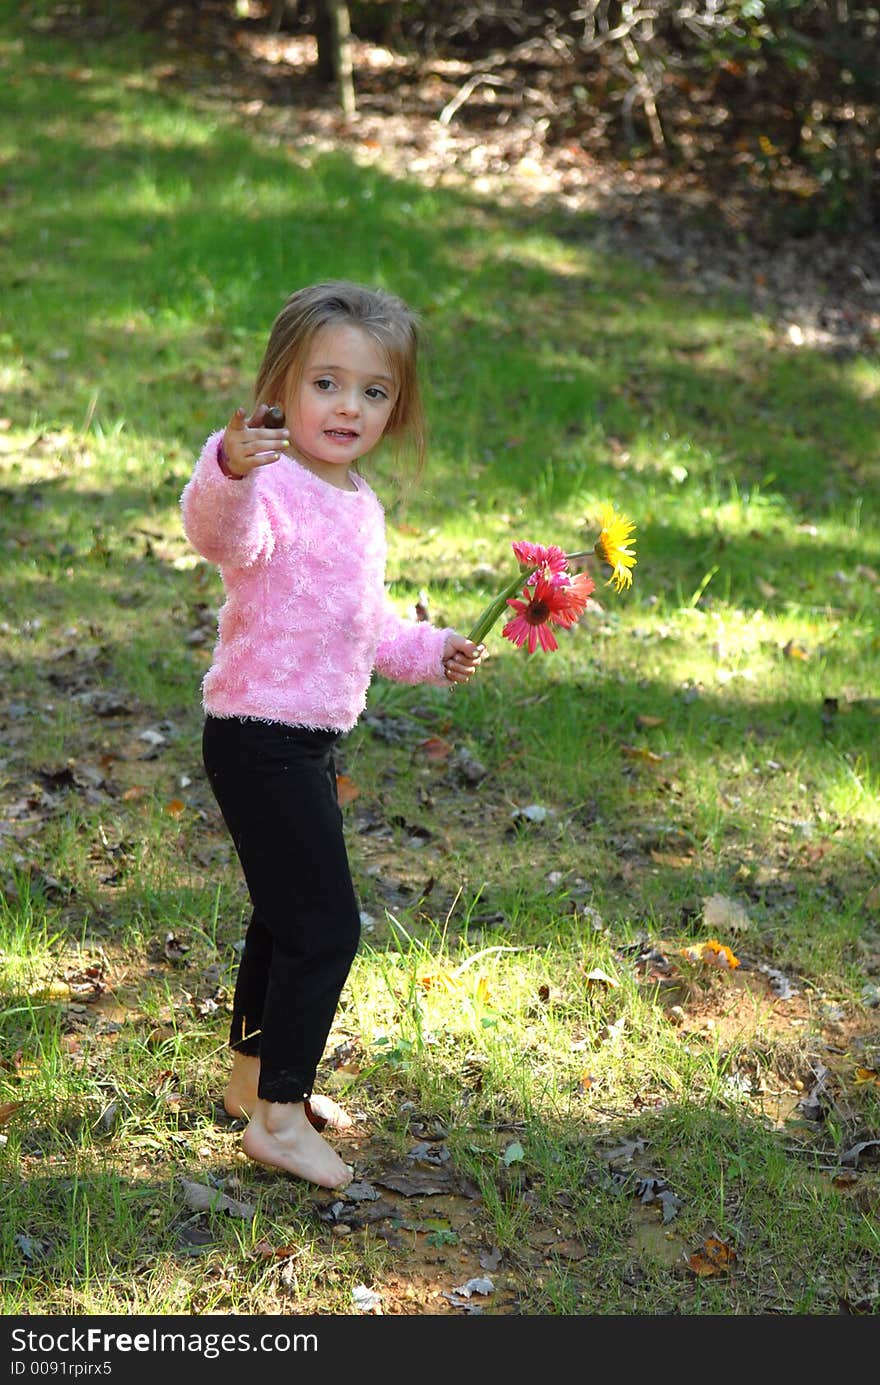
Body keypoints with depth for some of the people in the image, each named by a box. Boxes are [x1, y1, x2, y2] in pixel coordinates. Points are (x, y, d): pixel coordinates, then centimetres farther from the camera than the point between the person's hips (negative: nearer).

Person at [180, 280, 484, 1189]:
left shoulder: (359, 504, 11)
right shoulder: (272, 486, -19)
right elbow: (221, 534, -44)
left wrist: (429, 650, 19)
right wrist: (228, 473, -62)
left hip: (308, 740, 10)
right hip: (259, 737, -10)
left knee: (289, 914, 21)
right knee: (327, 925, -8)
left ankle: (254, 1075, 39)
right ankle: (276, 1119, 2)